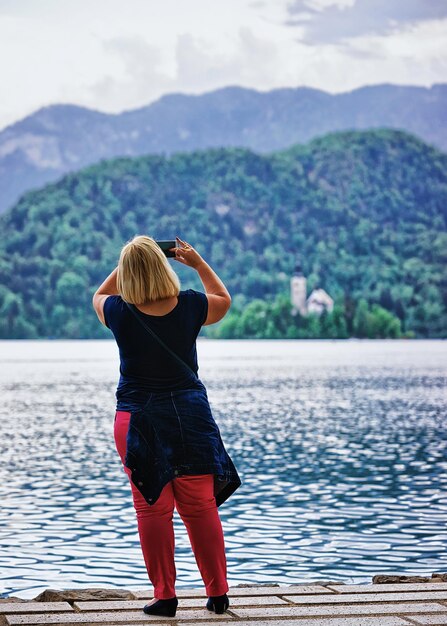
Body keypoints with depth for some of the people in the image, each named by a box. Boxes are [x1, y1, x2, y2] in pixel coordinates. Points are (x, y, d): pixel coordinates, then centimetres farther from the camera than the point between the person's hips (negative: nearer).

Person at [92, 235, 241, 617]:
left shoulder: (120, 313, -9)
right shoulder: (189, 306, -7)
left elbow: (99, 296, 17)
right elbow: (224, 300, 17)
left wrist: (126, 265, 18)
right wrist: (198, 262, 19)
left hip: (137, 420, -2)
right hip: (190, 415, 2)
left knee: (152, 509, 3)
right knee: (201, 507, 8)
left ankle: (164, 596, 4)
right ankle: (218, 593, 13)